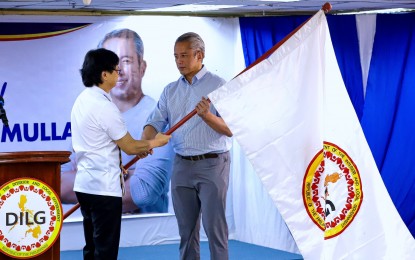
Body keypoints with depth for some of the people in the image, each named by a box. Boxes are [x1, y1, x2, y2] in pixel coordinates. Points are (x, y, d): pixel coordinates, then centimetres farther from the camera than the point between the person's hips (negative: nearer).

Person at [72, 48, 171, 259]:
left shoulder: (82, 100, 10)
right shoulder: (104, 107, -18)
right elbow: (129, 147, -11)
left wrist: (137, 147, 16)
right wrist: (155, 142, 6)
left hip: (84, 184, 9)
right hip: (104, 187, -9)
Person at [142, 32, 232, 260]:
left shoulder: (218, 85, -5)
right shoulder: (170, 90, 11)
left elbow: (230, 129, -10)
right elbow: (156, 122, 1)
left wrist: (207, 116, -28)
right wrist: (144, 142, -20)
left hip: (212, 164, -5)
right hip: (181, 165, 5)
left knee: (214, 227, -5)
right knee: (186, 228, 10)